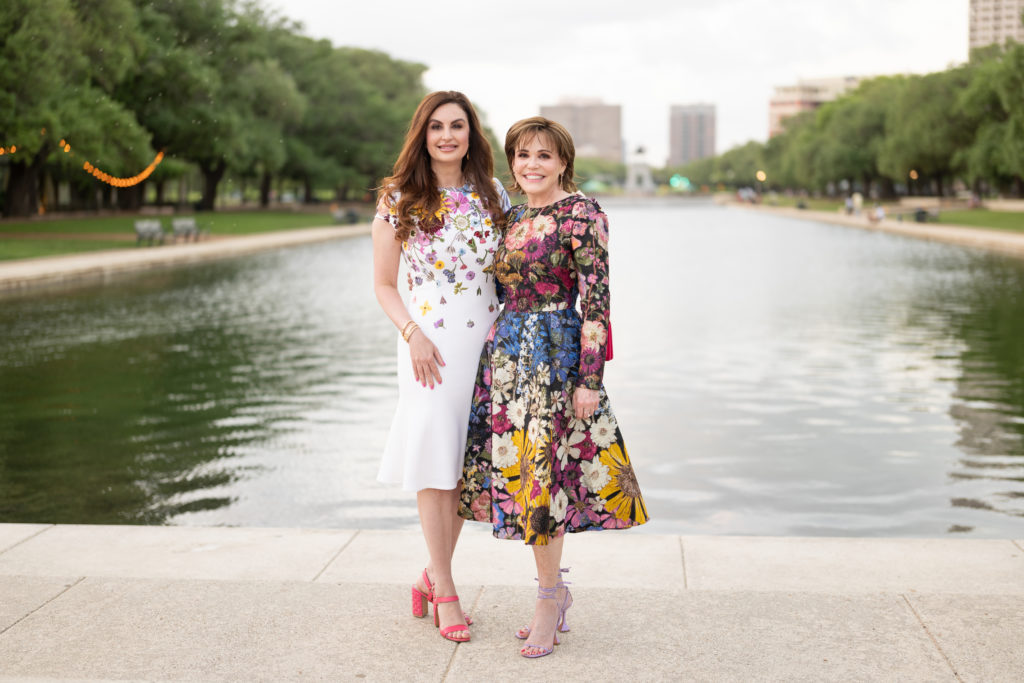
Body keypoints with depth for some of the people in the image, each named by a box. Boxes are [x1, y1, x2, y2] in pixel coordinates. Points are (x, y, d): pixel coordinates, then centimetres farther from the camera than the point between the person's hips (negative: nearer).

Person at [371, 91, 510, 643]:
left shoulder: (493, 196, 8)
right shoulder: (398, 200, 0)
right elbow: (385, 285, 3)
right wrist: (412, 333, -11)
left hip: (487, 342, 3)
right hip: (431, 343, -3)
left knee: (470, 465, 6)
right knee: (436, 460, -1)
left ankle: (433, 575, 23)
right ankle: (444, 589, 11)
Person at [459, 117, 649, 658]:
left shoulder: (581, 213, -9)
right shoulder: (513, 217, 13)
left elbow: (596, 299, -14)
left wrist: (589, 379, -18)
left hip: (554, 352, -7)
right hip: (505, 349, 7)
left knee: (541, 474, -4)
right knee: (519, 470, 8)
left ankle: (550, 596, 10)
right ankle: (554, 589, 21)